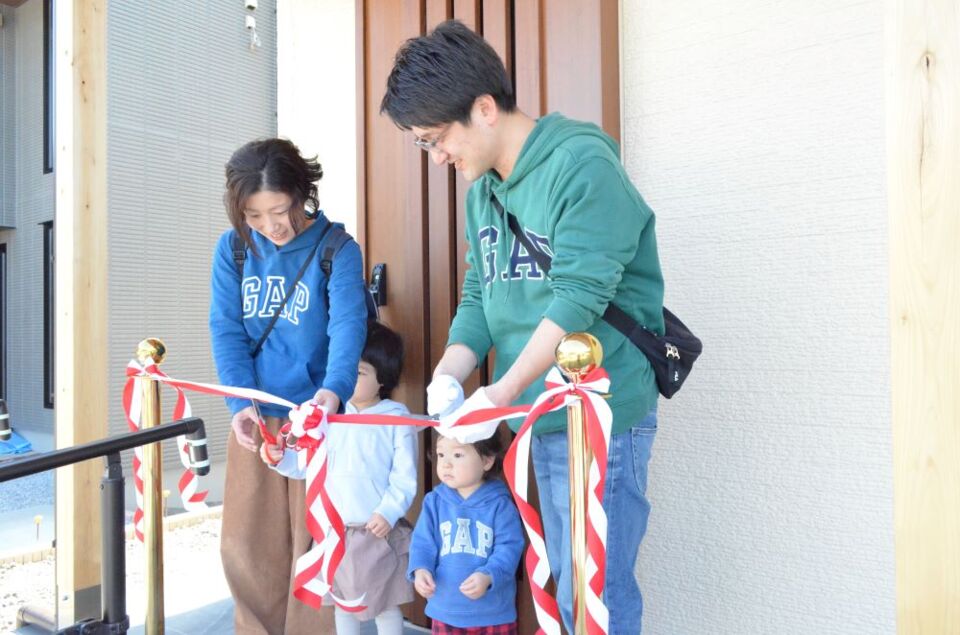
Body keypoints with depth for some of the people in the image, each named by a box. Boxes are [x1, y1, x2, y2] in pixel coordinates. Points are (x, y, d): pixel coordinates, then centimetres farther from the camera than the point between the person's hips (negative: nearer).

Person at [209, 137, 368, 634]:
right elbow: (226, 330, -1)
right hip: (254, 416, 4)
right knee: (246, 545, 9)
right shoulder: (233, 249, 2)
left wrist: (333, 390, -40)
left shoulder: (338, 250, -9)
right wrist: (241, 403, -15)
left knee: (314, 541, 5)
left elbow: (348, 324, -22)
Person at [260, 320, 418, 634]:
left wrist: (389, 512, -20)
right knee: (343, 603, 20)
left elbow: (405, 476, -12)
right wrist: (279, 457, -13)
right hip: (335, 530, 5)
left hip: (378, 530, -4)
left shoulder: (396, 418, -10)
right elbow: (306, 463, 4)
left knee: (386, 605, 11)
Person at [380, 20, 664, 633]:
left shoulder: (581, 163, -15)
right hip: (537, 418, 8)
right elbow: (479, 297, 11)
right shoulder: (482, 189, 12)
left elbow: (580, 297, -22)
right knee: (567, 583, 18)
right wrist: (449, 374, -5)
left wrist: (502, 392, -21)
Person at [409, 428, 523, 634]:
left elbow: (509, 547, -13)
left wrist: (488, 576, -28)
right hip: (446, 609, 2)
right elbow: (423, 543, -1)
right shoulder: (434, 501, -1)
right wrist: (421, 569, -19)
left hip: (493, 612, -2)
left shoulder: (499, 503, -10)